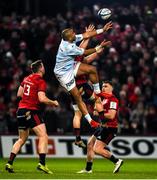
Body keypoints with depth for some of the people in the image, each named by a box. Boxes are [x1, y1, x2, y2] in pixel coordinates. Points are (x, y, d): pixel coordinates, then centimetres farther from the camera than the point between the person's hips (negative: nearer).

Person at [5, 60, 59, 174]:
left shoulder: (26, 79, 13)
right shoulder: (41, 81, -10)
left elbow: (19, 94, 21)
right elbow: (42, 99, -19)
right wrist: (53, 103, -4)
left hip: (21, 110, 8)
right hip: (31, 111, -8)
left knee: (22, 139, 19)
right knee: (43, 137, -9)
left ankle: (9, 164, 15)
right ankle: (42, 164, -22)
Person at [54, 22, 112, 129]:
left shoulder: (69, 39, -10)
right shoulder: (68, 47, -33)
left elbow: (86, 35, 0)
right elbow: (85, 53, -19)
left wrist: (102, 30, 0)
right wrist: (99, 47, -9)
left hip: (71, 66, 9)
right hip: (64, 73, -9)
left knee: (92, 69, 0)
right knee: (78, 97, -6)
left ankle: (97, 93, 17)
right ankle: (91, 121, -1)